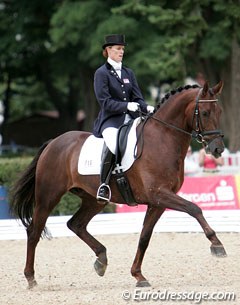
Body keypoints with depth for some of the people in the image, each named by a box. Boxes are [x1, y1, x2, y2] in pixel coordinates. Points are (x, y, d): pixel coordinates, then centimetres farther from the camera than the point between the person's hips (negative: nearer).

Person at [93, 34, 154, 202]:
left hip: (130, 119, 7)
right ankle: (103, 185, -27)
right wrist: (127, 105, -22)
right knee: (113, 144, -37)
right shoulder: (101, 73, 0)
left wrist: (147, 108, -9)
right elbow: (105, 102, -9)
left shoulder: (128, 73, 18)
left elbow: (137, 98, 13)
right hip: (110, 120, -6)